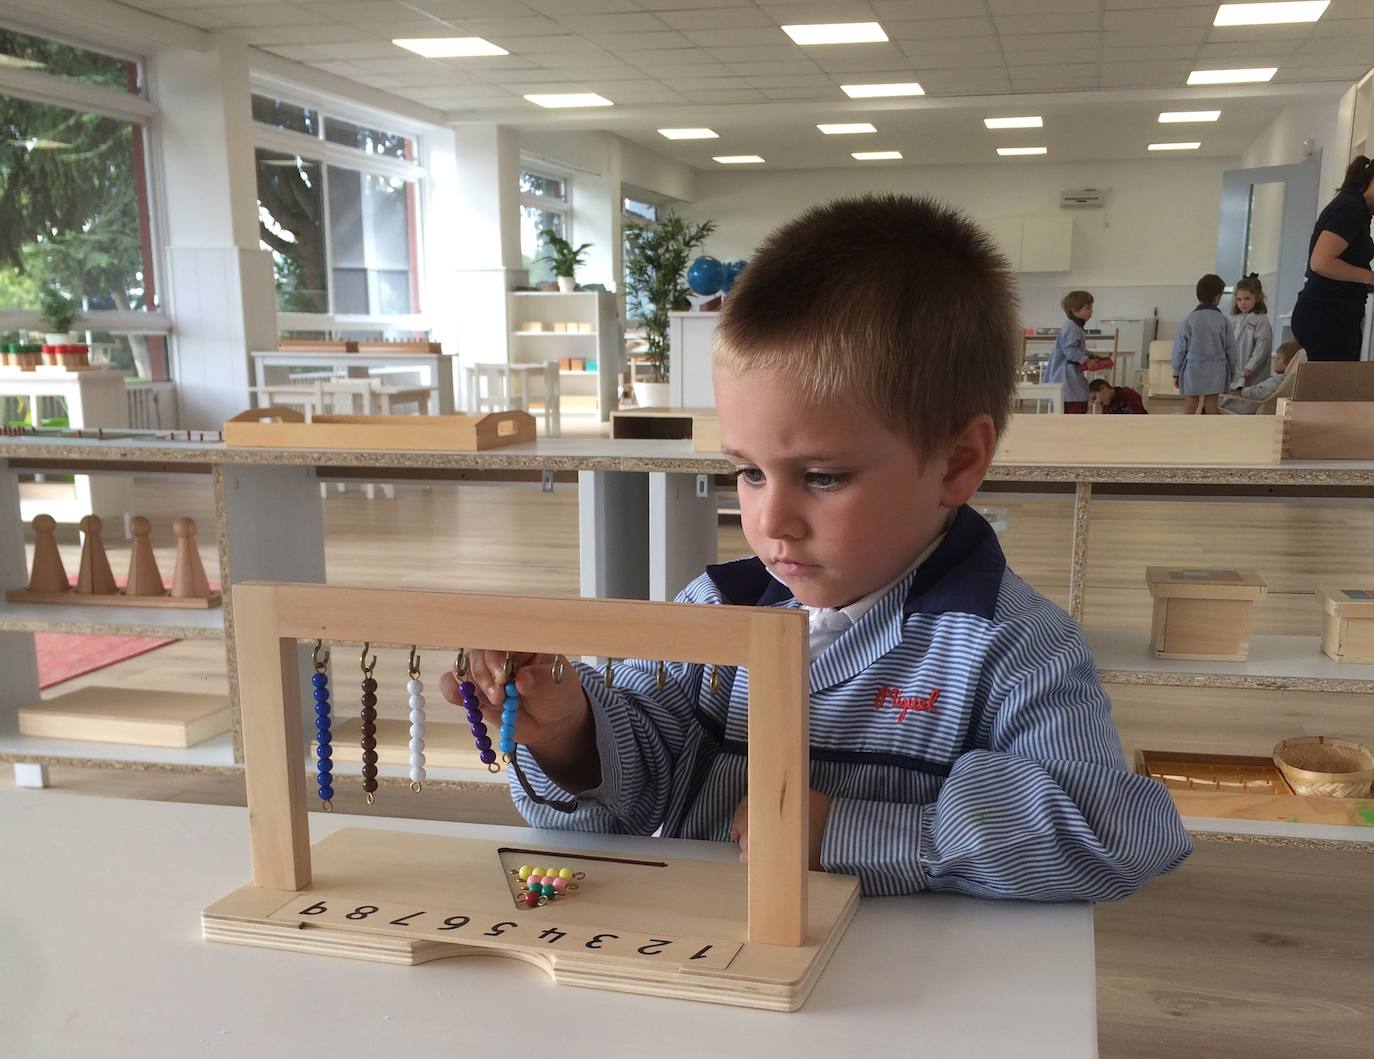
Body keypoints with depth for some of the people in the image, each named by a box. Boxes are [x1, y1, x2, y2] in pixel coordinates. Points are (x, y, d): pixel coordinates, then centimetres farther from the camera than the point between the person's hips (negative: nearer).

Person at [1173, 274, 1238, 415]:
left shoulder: (1188, 320, -7)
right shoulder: (1222, 320, -3)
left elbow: (1180, 349, -3)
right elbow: (1230, 348, 4)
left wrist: (1176, 372, 6)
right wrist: (1232, 371, 18)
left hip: (1192, 370, -1)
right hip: (1215, 371, 1)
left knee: (1189, 407, 3)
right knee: (1211, 406, 6)